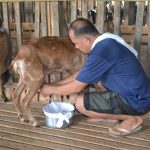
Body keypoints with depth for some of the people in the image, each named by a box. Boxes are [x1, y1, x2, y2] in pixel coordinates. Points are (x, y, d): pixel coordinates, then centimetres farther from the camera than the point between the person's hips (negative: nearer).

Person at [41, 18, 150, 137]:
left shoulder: (101, 51, -25)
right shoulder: (104, 42, 5)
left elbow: (76, 87, -15)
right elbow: (82, 73, 16)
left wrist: (50, 90, 1)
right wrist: (56, 84, 17)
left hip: (137, 101, -9)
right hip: (137, 92, 10)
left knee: (81, 103, -13)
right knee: (89, 77, 14)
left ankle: (132, 119, -2)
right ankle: (112, 114, 17)